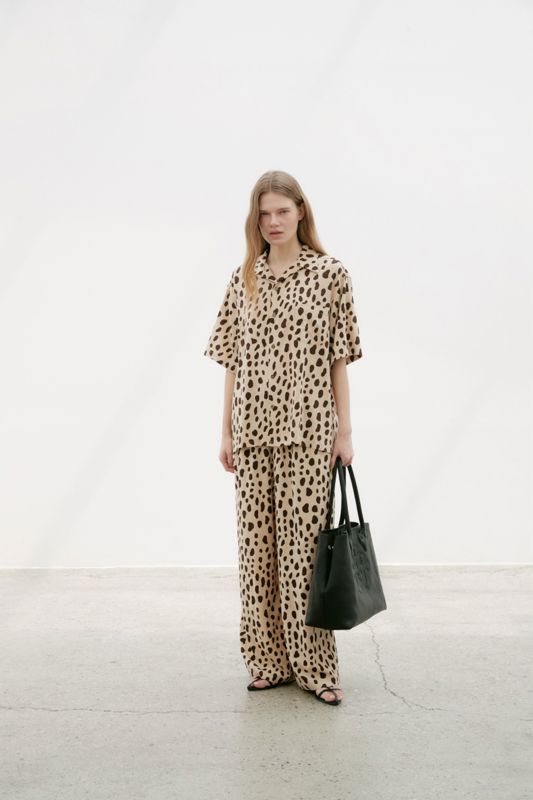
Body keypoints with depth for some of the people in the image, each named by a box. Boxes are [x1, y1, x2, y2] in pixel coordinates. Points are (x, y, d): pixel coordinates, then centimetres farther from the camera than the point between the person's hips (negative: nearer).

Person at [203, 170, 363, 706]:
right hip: (253, 429, 3)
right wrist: (226, 431, 6)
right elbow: (233, 362, 9)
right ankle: (269, 661, 20)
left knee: (303, 540, -2)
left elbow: (338, 359, 1)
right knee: (256, 541, 7)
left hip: (307, 428, -3)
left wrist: (344, 430, -2)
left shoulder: (330, 275, 1)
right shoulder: (242, 280, 9)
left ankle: (313, 665, 11)